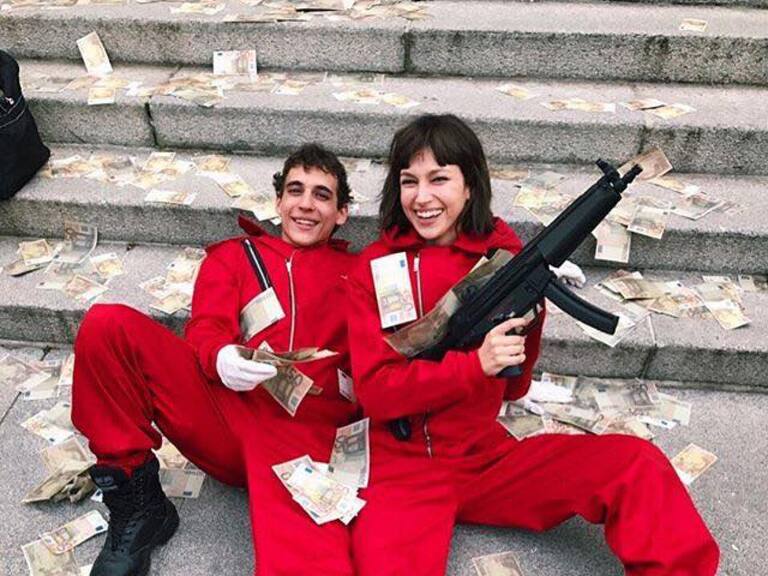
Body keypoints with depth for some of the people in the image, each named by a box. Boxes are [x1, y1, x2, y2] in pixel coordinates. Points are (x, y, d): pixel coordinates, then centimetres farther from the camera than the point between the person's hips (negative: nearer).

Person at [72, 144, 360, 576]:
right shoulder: (234, 255, 24)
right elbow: (206, 330, 9)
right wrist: (220, 359, -16)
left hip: (307, 429, -4)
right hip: (225, 407, 4)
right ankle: (136, 499, -5)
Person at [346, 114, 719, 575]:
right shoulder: (374, 268, -4)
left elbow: (514, 388, 7)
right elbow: (374, 391, -11)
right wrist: (475, 365, -23)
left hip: (488, 456, 3)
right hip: (404, 466, -3)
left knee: (637, 463, -12)